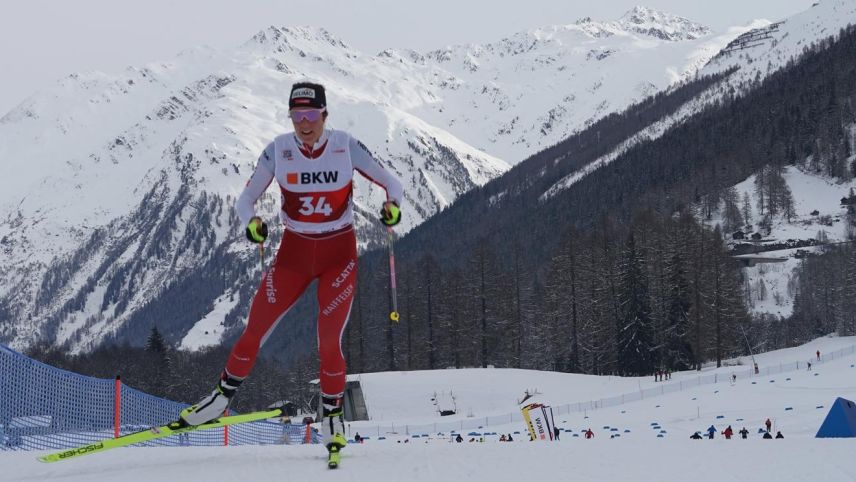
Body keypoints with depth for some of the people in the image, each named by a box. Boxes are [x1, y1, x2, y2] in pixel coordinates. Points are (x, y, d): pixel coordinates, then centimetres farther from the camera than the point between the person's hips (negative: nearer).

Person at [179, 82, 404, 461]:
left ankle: (331, 414, 15)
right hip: (293, 252, 2)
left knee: (329, 341, -8)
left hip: (338, 254, -1)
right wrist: (251, 222, -26)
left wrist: (393, 206, -28)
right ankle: (221, 398, 19)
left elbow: (390, 182, -5)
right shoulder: (279, 150, -10)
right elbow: (247, 198, -3)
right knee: (255, 330, -1)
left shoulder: (346, 147, -13)